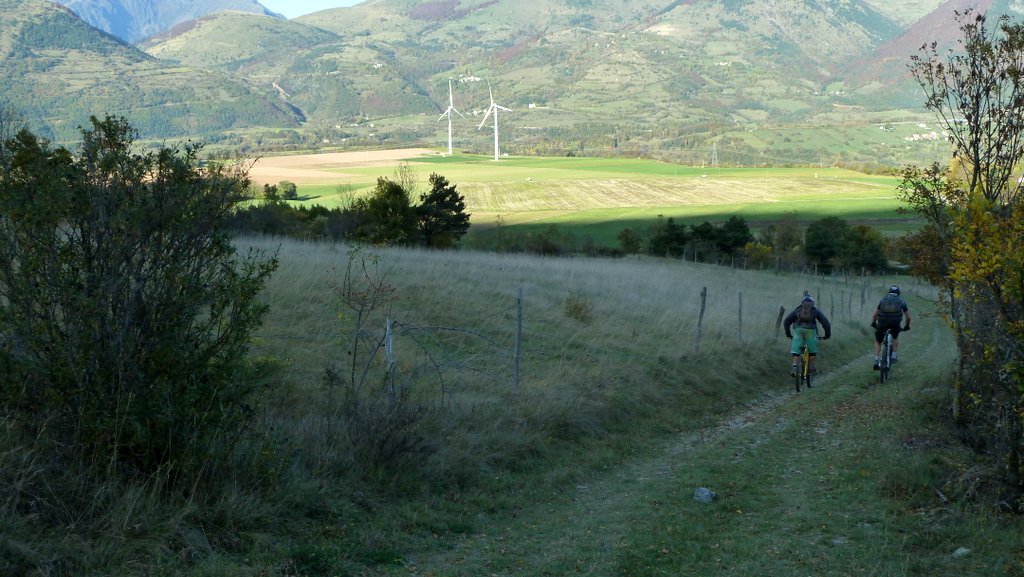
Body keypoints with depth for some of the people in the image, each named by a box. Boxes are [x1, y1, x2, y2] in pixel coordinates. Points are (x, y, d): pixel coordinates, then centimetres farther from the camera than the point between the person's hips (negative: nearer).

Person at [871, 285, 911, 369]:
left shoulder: (883, 299, 25)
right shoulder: (902, 301, 24)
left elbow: (874, 315, 27)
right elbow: (908, 317, 28)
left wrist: (873, 324, 44)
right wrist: (906, 326, 45)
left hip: (882, 321, 0)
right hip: (895, 322, 0)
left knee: (878, 341, 19)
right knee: (895, 337, 33)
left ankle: (876, 360, 4)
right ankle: (894, 356, 24)